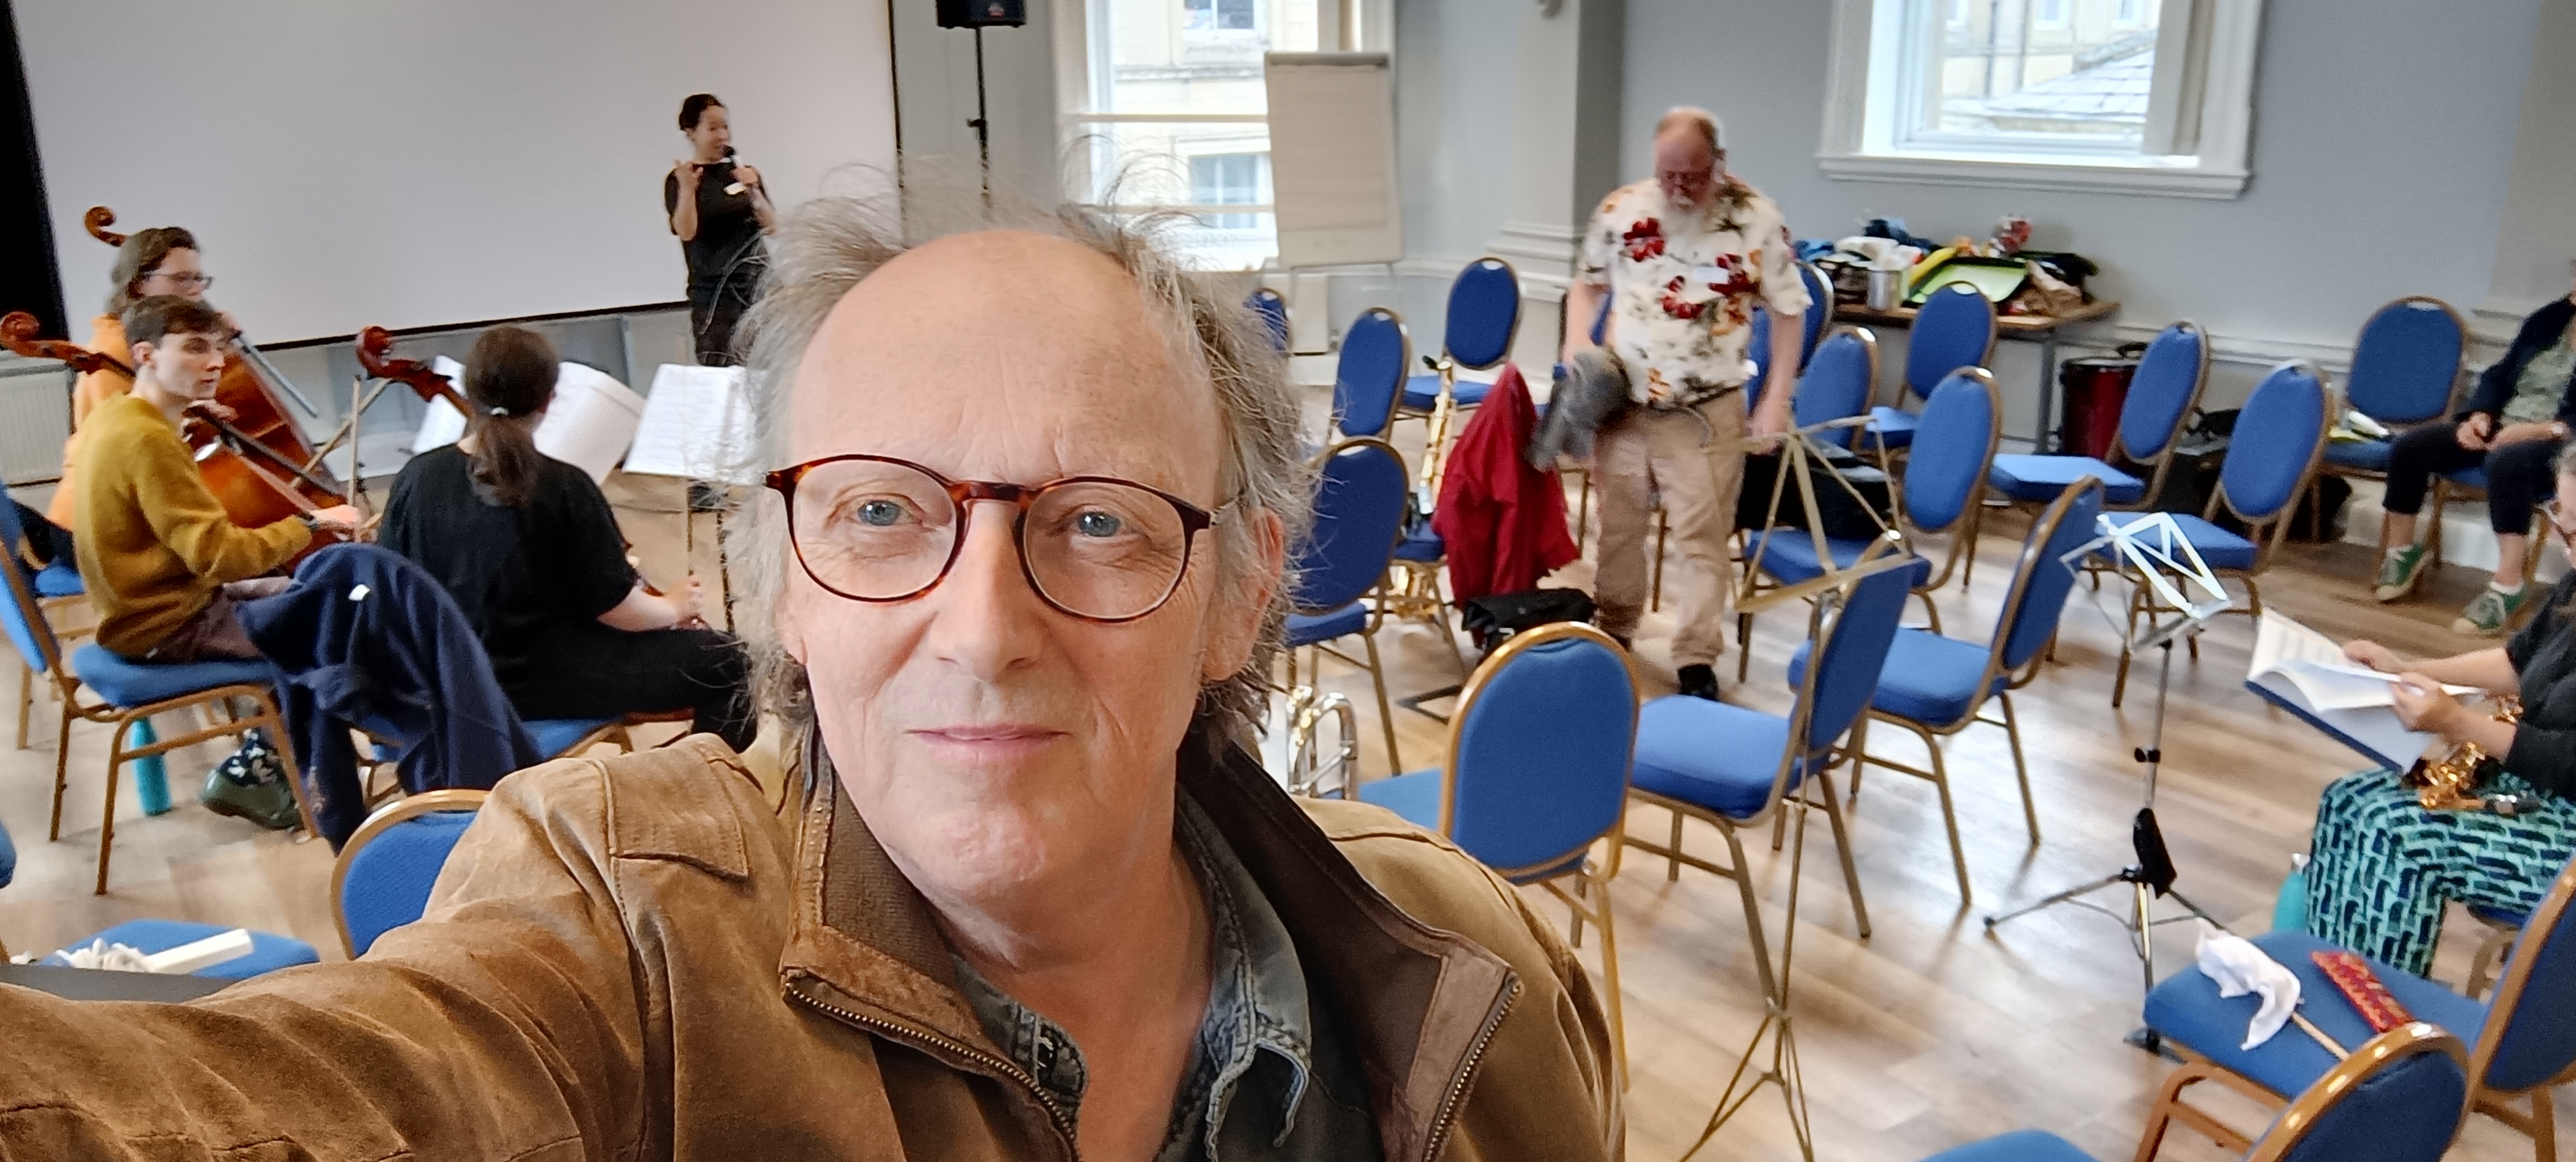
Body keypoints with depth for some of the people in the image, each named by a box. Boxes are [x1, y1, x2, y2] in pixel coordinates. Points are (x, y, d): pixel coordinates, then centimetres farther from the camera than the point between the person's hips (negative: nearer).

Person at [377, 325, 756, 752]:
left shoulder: (417, 478, -5)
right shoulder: (565, 488, -20)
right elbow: (615, 609, -15)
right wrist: (674, 609, 5)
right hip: (545, 684, -7)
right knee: (722, 661, 6)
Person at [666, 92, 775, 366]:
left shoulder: (746, 174, 15)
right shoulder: (679, 179, 2)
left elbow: (772, 227, 8)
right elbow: (686, 232, -12)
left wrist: (754, 192, -9)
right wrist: (687, 189, -28)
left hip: (757, 289, 4)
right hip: (713, 296, -4)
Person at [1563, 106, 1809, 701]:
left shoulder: (1757, 219, -8)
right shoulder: (1622, 209, -1)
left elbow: (1789, 311, -2)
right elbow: (1588, 282, 13)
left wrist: (1777, 399, -7)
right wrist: (1577, 340, -6)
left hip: (1707, 413, -3)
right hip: (1621, 403, 3)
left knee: (1703, 538, -1)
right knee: (1619, 526, 14)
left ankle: (1697, 661, 6)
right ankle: (1613, 635, 32)